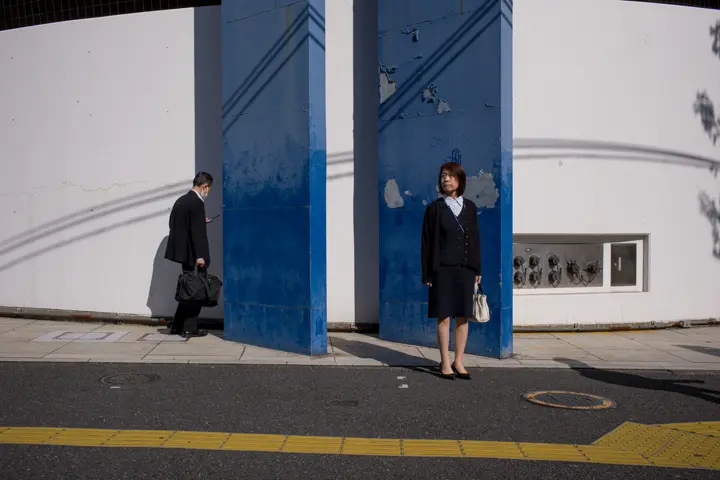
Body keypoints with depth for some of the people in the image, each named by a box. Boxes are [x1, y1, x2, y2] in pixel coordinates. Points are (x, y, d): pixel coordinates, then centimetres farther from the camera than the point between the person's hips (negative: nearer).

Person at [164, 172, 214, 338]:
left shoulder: (181, 200, 11)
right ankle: (189, 328, 6)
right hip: (192, 254, -9)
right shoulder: (197, 203, -16)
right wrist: (199, 256, -20)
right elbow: (197, 231, -21)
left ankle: (177, 326, 20)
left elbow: (174, 224, 16)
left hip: (182, 251, 9)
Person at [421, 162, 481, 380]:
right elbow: (427, 242, -2)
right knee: (443, 316, 0)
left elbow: (475, 239, 11)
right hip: (443, 269, -3)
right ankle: (445, 363, 8)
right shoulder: (435, 208, 0)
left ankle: (458, 362, 16)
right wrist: (427, 273, -6)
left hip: (465, 268, 3)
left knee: (463, 316, 6)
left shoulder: (469, 207, 8)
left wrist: (477, 269, 7)